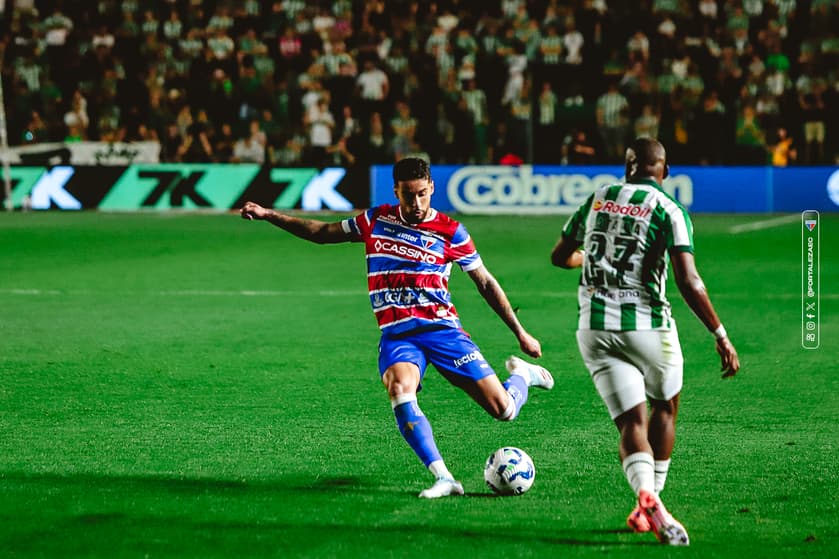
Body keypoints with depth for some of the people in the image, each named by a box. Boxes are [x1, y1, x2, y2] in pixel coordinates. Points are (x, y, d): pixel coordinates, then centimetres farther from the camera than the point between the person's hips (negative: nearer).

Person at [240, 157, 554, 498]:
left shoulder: (450, 232, 1)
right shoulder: (376, 221, 9)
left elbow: (485, 283, 9)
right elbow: (322, 233, 23)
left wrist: (521, 334, 10)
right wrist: (269, 215, 17)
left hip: (442, 328, -1)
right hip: (397, 334, 2)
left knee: (503, 410, -9)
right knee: (399, 388, -35)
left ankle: (522, 374, 30)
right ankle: (443, 479, -33)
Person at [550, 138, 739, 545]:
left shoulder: (597, 199, 9)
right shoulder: (668, 210, -6)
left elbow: (559, 256, 21)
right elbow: (688, 281, -16)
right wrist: (721, 335, -11)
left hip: (594, 328, 3)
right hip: (647, 325, -3)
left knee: (633, 423, 0)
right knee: (664, 410, 22)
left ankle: (648, 497, -27)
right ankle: (648, 507, 23)